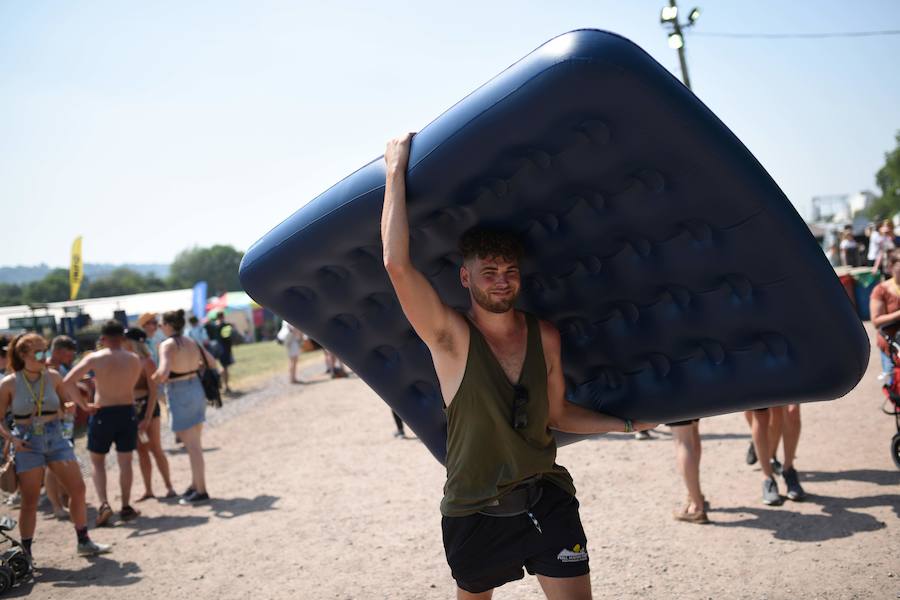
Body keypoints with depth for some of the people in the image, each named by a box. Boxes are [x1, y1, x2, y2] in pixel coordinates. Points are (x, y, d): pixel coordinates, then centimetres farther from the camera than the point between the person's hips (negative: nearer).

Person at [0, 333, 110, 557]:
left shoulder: (53, 377, 1)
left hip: (55, 437, 3)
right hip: (27, 443, -3)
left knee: (77, 488, 0)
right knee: (30, 500, 2)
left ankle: (84, 542, 15)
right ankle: (25, 552, 16)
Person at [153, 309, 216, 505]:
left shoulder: (168, 345, -14)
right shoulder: (192, 343, 7)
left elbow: (163, 372, -26)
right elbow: (212, 362, 14)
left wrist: (155, 379, -6)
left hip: (180, 394, -7)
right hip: (197, 389, 7)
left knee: (192, 446, -1)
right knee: (195, 444, 16)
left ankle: (201, 491, 4)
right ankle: (195, 485, 25)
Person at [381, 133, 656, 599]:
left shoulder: (544, 337, 0)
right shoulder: (449, 337, -14)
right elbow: (397, 264, -28)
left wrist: (625, 424, 6)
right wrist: (396, 170, -22)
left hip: (546, 499, 2)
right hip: (473, 510, -2)